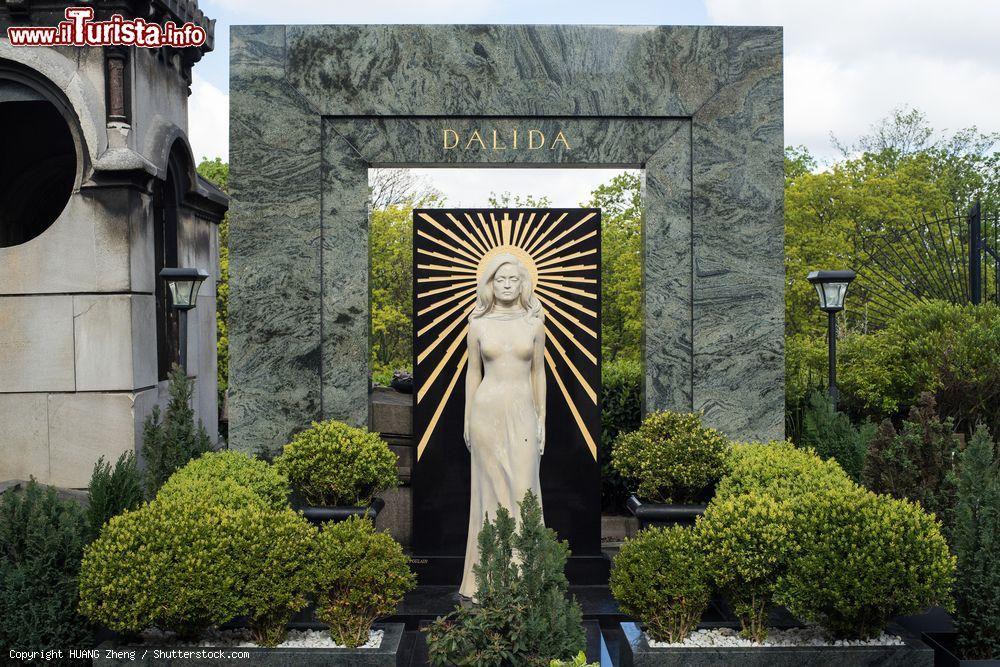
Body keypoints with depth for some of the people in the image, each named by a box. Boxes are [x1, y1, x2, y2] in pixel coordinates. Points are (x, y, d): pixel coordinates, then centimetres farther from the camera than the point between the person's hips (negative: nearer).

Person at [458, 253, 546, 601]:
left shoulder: (534, 323, 3)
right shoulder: (478, 324, 1)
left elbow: (538, 372, 7)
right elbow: (473, 372, 6)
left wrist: (541, 419, 4)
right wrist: (467, 419, 5)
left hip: (523, 413, 0)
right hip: (487, 411, 0)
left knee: (522, 490, -1)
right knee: (491, 491, 5)